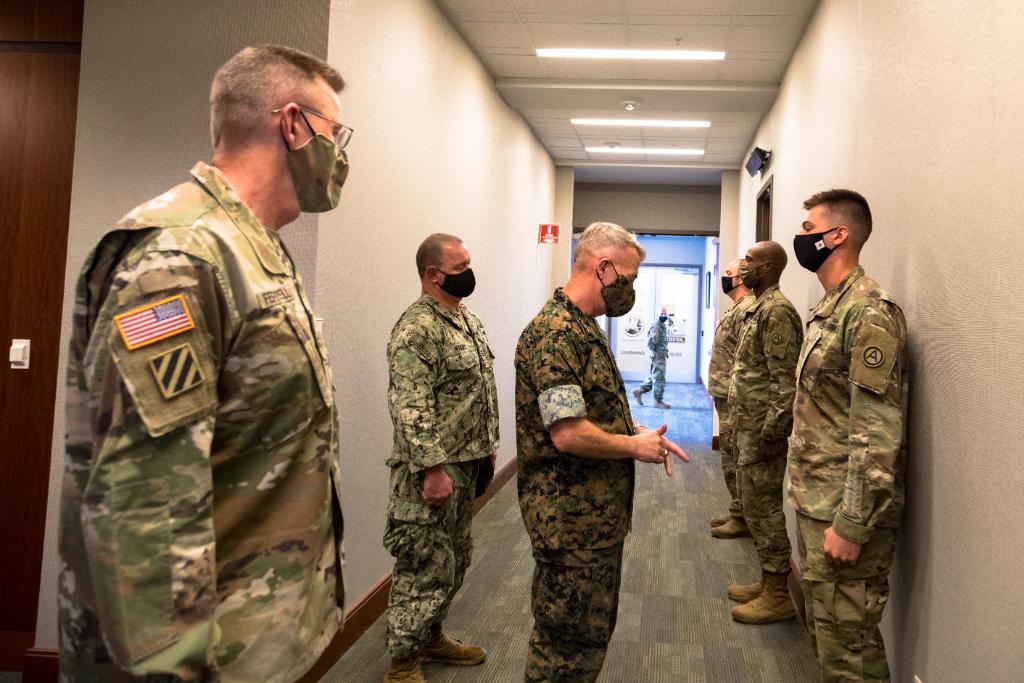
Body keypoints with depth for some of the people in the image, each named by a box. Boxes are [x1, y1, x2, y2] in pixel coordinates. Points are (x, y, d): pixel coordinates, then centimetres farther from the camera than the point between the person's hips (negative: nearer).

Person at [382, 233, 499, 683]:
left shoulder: (468, 319, 12)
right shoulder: (416, 329, -19)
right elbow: (411, 408, -24)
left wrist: (488, 445, 19)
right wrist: (433, 470, -26)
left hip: (466, 464, 9)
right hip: (433, 468, -9)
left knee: (454, 560, 19)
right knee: (424, 567, 0)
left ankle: (431, 637, 35)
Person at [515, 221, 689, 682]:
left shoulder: (585, 327, 12)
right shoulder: (555, 333, -21)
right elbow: (568, 434, -28)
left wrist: (638, 431, 6)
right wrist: (636, 446, -14)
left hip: (599, 512, 10)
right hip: (571, 519, -10)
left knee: (594, 628, 22)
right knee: (569, 642, 4)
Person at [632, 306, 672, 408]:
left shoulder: (663, 326, 17)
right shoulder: (656, 327, -14)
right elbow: (650, 343, -20)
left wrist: (665, 354, 19)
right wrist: (654, 355, -20)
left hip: (662, 357, 10)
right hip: (658, 357, -10)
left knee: (652, 378, 14)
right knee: (659, 380, -4)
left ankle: (638, 391, 22)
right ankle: (658, 401, 2)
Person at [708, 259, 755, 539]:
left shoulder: (747, 309, -17)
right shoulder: (738, 308, 17)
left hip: (733, 399, -10)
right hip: (727, 397, 10)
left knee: (734, 460, -3)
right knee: (733, 458, 15)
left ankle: (741, 518, 6)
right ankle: (737, 511, 24)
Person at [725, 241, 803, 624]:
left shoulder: (777, 311, -17)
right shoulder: (759, 309, 14)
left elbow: (785, 380, -22)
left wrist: (772, 433, -22)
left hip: (762, 430, -10)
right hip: (748, 427, 10)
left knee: (764, 507, -2)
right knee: (755, 504, 16)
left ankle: (779, 595, 10)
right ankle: (768, 581, 28)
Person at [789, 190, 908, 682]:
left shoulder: (869, 312, -18)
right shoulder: (829, 307, 13)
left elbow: (878, 434, -23)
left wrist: (851, 524, -23)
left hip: (845, 510, -10)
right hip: (815, 500, 10)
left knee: (845, 640, 1)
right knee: (821, 622, 20)